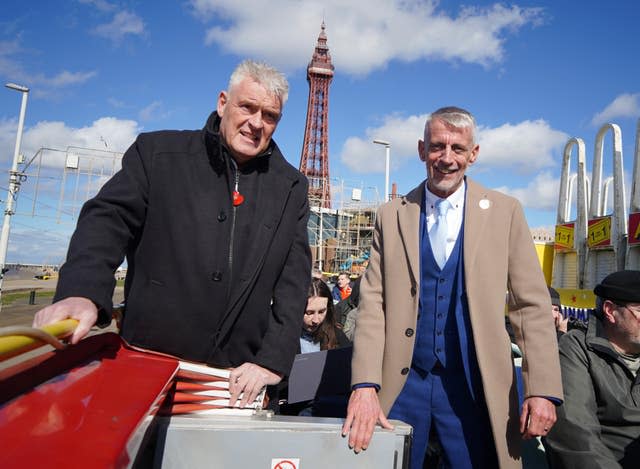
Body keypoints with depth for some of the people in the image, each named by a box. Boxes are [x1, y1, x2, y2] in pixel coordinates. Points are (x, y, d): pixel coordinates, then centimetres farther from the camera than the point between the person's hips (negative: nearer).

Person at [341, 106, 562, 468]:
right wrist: (365, 385, -12)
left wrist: (542, 390, -7)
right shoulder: (393, 215, 2)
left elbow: (532, 304, 0)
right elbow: (372, 303, -3)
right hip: (401, 384, 1)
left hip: (474, 388, 0)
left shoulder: (505, 212, 0)